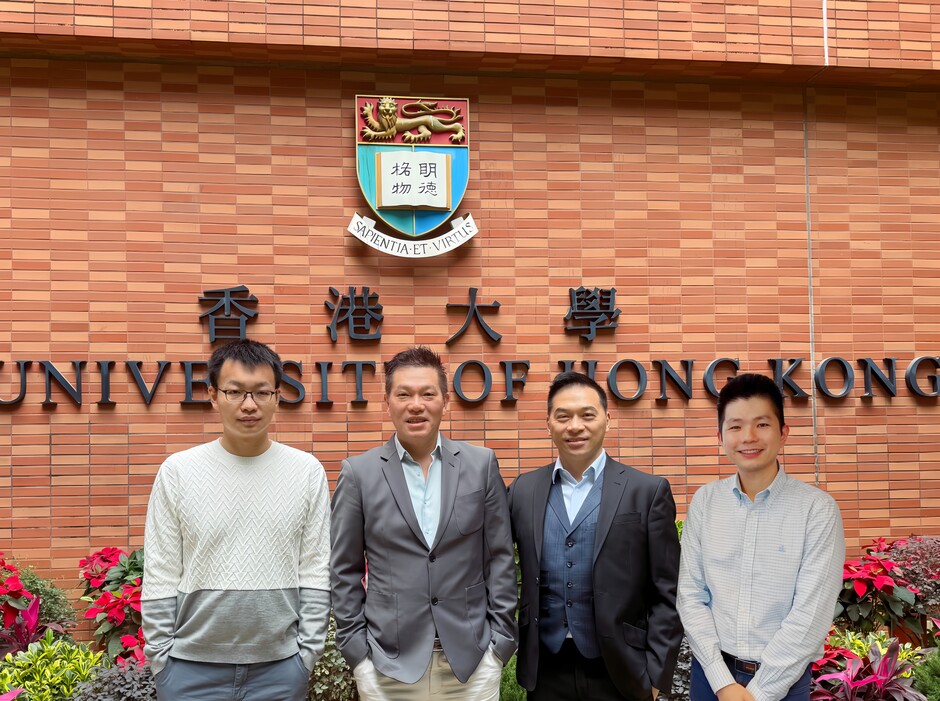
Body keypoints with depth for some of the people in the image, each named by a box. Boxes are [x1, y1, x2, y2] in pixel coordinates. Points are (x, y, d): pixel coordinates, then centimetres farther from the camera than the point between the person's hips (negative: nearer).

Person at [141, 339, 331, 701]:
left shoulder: (308, 472, -1)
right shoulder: (177, 471, -3)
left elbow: (316, 572, 1)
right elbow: (160, 577, 0)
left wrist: (308, 651, -2)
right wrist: (160, 656, -2)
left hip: (280, 667, 0)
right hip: (192, 666, 0)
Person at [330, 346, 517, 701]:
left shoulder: (481, 464, 2)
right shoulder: (358, 473, -1)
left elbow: (499, 558, 4)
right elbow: (345, 571, 2)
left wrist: (501, 638, 1)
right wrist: (355, 648, -2)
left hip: (472, 658, 1)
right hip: (387, 662, -1)